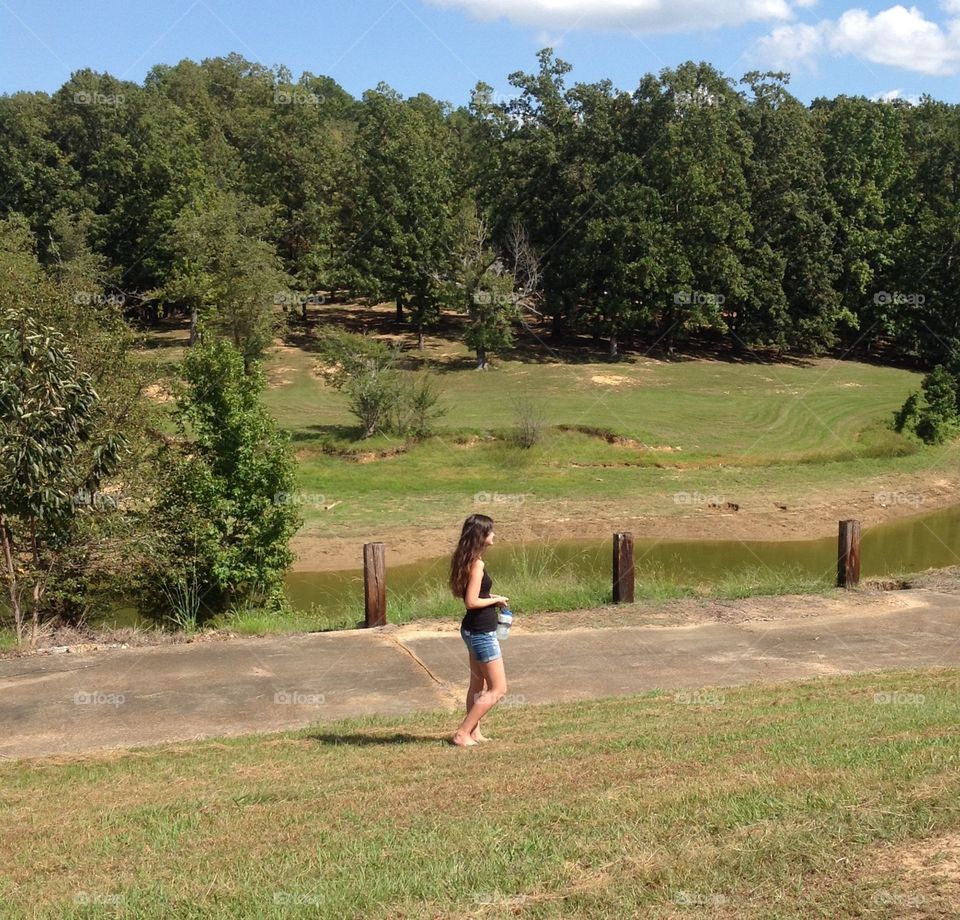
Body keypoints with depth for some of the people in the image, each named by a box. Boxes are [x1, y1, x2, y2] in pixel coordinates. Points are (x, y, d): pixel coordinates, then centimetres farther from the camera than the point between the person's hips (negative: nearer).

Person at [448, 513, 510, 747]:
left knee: (477, 685, 19)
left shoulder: (466, 560, 6)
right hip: (482, 632, -10)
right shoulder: (477, 564, -22)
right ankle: (462, 733, 1)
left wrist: (489, 597, 8)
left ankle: (474, 732, 27)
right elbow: (471, 602, -25)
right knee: (498, 689, -1)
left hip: (473, 630, 10)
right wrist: (495, 600, -11)